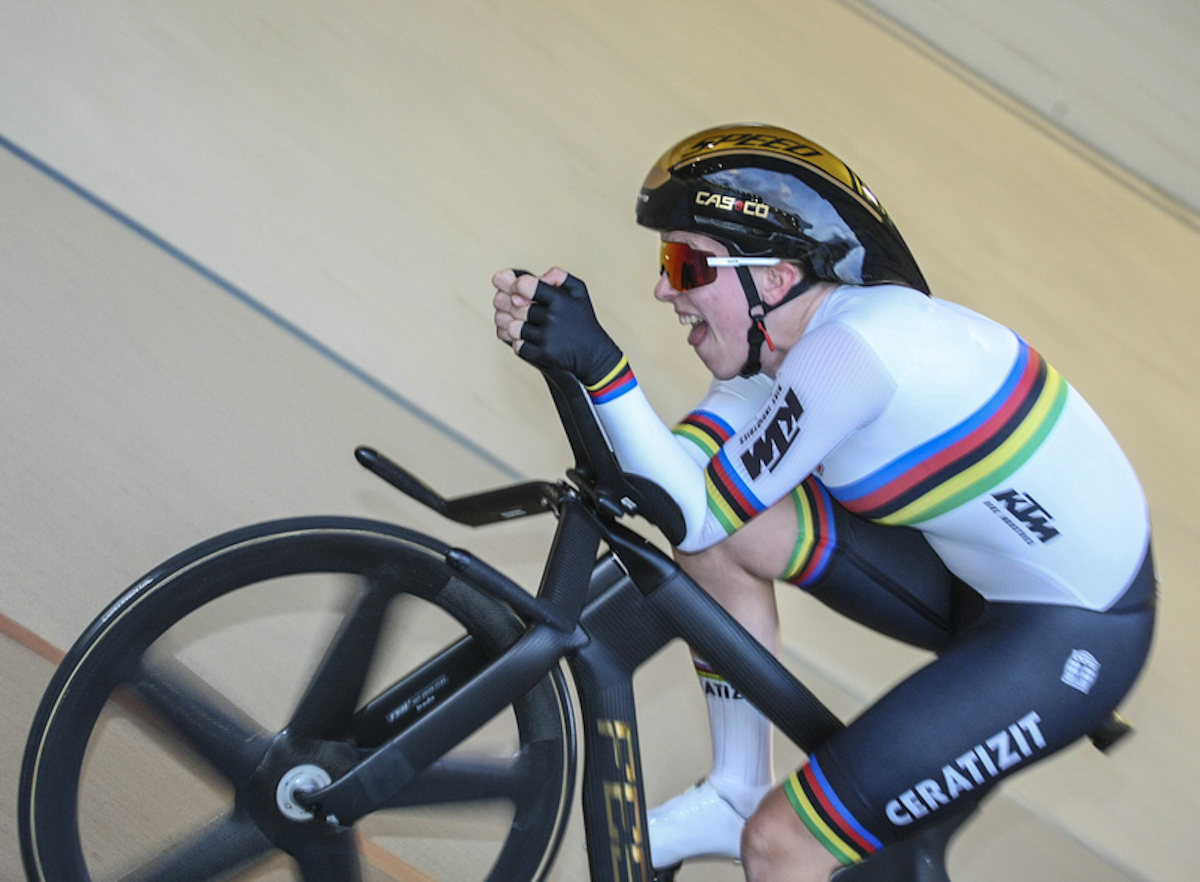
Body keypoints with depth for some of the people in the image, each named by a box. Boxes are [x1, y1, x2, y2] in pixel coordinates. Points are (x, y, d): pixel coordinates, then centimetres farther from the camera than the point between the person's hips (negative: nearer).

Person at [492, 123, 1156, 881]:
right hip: (981, 578, 9)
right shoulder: (788, 331, 1)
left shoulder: (851, 349, -27)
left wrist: (600, 364, -32)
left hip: (1074, 637, -9)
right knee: (727, 524, -3)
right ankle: (735, 795, 11)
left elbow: (695, 515, -25)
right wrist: (567, 352, -16)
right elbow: (677, 472, -5)